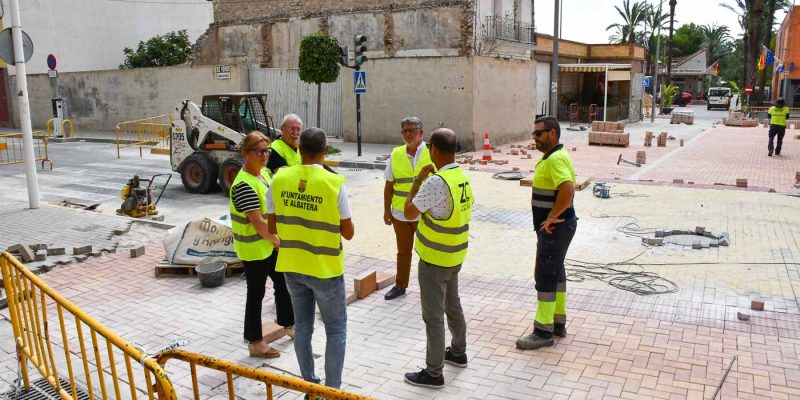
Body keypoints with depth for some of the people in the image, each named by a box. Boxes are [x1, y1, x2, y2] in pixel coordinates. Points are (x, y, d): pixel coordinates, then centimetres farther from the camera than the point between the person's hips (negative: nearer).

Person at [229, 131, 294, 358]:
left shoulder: (263, 173, 4)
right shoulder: (244, 185, -25)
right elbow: (258, 223, -26)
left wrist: (278, 239, 8)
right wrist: (278, 241, -13)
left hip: (271, 243, 9)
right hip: (253, 249, -9)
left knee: (282, 283, 21)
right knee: (256, 293, 4)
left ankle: (288, 324, 41)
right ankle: (255, 343, 20)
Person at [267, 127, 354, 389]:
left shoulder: (279, 179, -5)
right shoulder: (335, 183, -17)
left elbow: (272, 227, 2)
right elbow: (348, 233, -9)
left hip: (291, 266, 5)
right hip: (325, 269, -4)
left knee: (302, 327, 18)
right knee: (336, 330, 11)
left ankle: (309, 385, 30)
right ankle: (332, 390, 15)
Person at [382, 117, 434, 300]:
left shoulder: (432, 154, -8)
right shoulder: (396, 154, 1)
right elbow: (389, 185, 6)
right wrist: (387, 210, 6)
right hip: (400, 213, 3)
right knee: (403, 251, 17)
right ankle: (400, 286, 32)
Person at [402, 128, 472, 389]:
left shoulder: (437, 181, -24)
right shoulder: (463, 177, 3)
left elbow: (409, 212, -17)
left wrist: (417, 181, -8)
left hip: (434, 259, -9)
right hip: (455, 256, 9)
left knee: (433, 315, 2)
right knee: (452, 306, 24)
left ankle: (434, 373, 12)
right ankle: (458, 352, 41)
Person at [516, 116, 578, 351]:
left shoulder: (556, 159, -21)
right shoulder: (549, 157, 13)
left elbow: (568, 190, -36)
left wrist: (551, 217, -26)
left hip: (555, 228, -11)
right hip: (554, 227, 11)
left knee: (545, 276, -5)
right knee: (556, 272, 17)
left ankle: (543, 332, 4)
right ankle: (558, 323, 29)